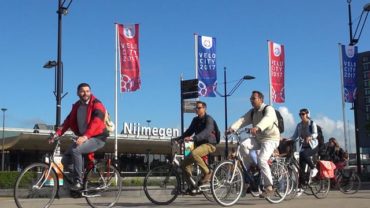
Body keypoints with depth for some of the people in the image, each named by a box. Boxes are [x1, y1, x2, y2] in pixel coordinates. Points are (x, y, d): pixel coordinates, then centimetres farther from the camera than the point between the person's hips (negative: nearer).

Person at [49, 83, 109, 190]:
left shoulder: (97, 104, -13)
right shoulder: (76, 106, 8)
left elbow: (96, 122, -27)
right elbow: (68, 121, 3)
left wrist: (85, 136, -41)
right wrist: (57, 133, -13)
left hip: (97, 138, -7)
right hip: (83, 138, 7)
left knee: (75, 150, -30)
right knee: (65, 160, -2)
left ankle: (78, 182, -19)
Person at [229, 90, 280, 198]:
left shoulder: (268, 109, -12)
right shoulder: (252, 112, 9)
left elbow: (267, 119, -35)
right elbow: (242, 120, -6)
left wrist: (257, 127, -54)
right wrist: (232, 128, -26)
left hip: (270, 139, -6)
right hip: (258, 138, 7)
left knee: (261, 160, -24)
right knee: (244, 145, -21)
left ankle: (269, 188, -15)